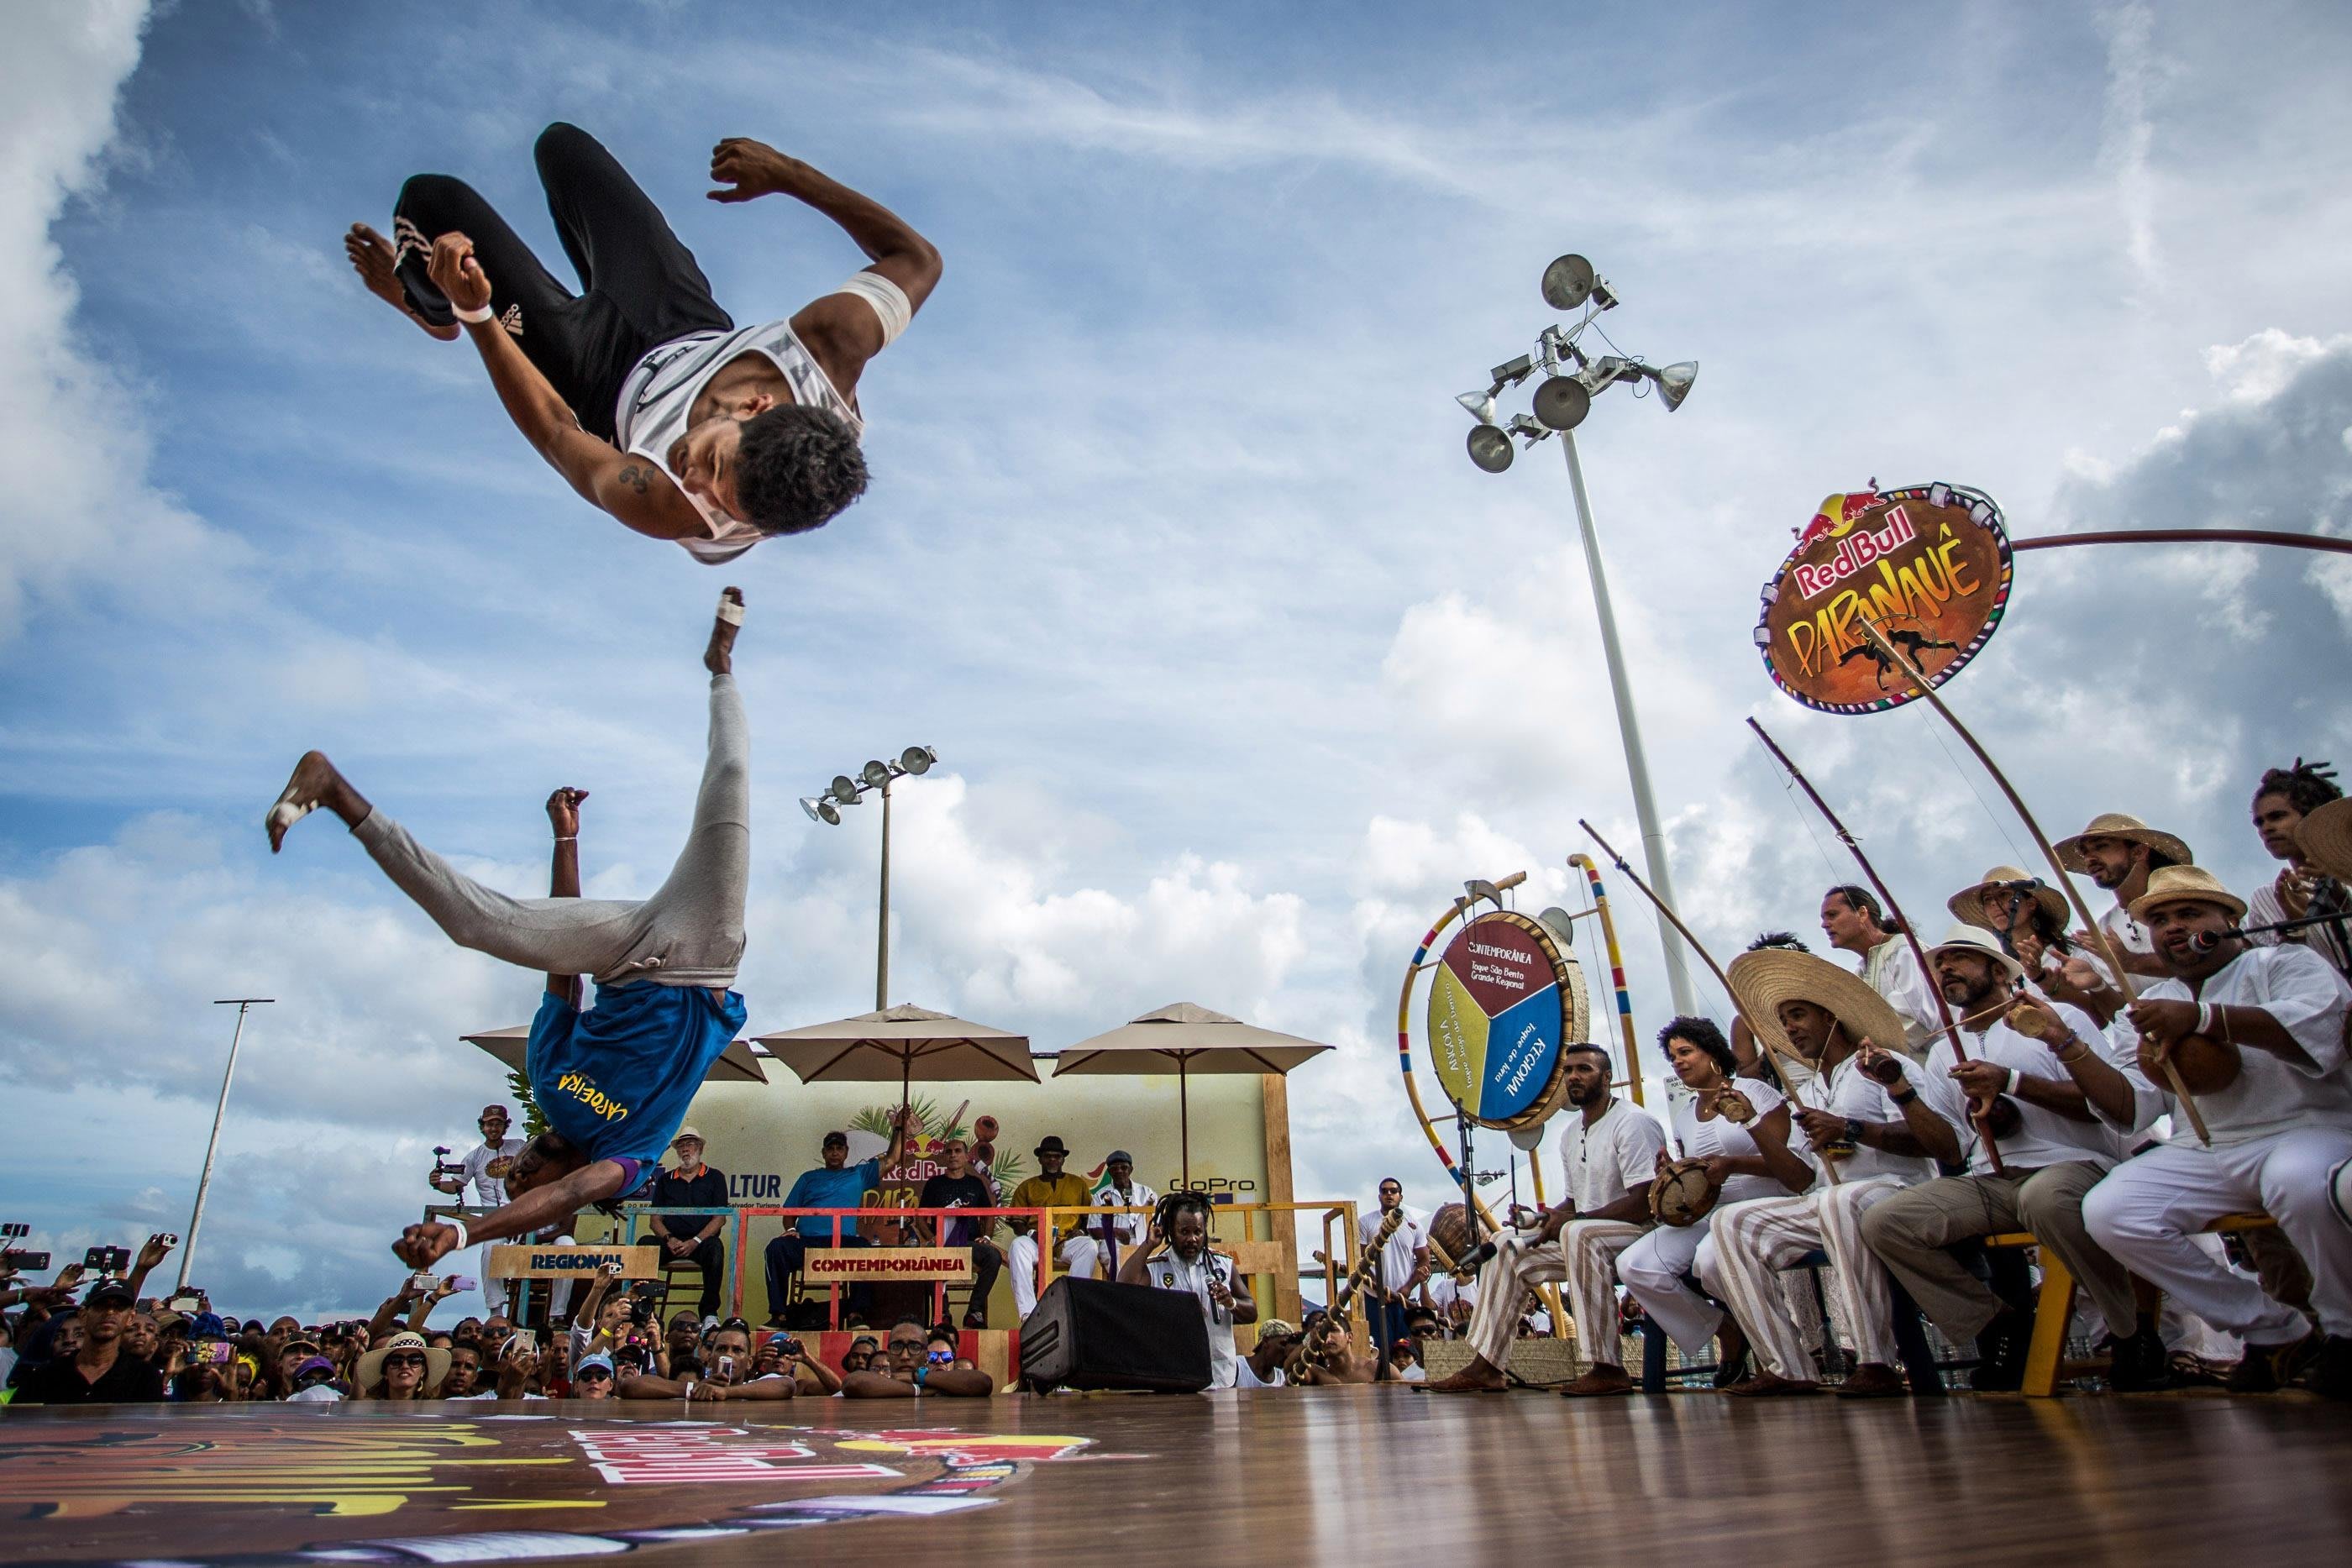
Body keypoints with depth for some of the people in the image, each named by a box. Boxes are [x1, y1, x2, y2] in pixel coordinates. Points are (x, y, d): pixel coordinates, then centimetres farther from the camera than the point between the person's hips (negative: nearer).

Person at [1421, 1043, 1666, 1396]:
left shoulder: (1631, 1122, -13)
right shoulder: (1570, 1133, 14)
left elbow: (1645, 1203, -22)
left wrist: (1571, 1219, -21)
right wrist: (1541, 1218, -1)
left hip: (1641, 1233, -9)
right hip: (1585, 1239, 9)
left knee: (1578, 1233, -37)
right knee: (1507, 1245, 1)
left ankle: (1609, 1369, -33)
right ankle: (1487, 1366, -1)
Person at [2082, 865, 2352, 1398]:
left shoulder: (2284, 962, 5)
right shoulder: (2151, 1004, 18)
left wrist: (2202, 1017, -30)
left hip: (2308, 1130, -4)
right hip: (2206, 1154, 5)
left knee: (2301, 1181, -40)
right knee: (2107, 1210, -20)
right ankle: (2271, 1329, -2)